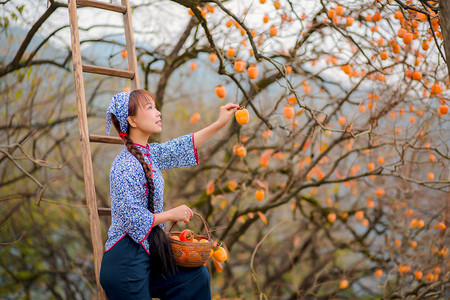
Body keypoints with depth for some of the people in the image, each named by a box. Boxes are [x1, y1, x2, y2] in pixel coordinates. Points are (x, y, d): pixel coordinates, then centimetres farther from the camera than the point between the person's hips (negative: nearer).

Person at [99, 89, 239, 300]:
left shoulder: (149, 154, 8)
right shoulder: (125, 166, -20)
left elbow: (181, 147, 21)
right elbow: (132, 220, -22)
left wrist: (220, 123, 20)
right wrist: (172, 214, -10)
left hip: (146, 255, 10)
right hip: (124, 265, -10)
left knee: (196, 276, 17)